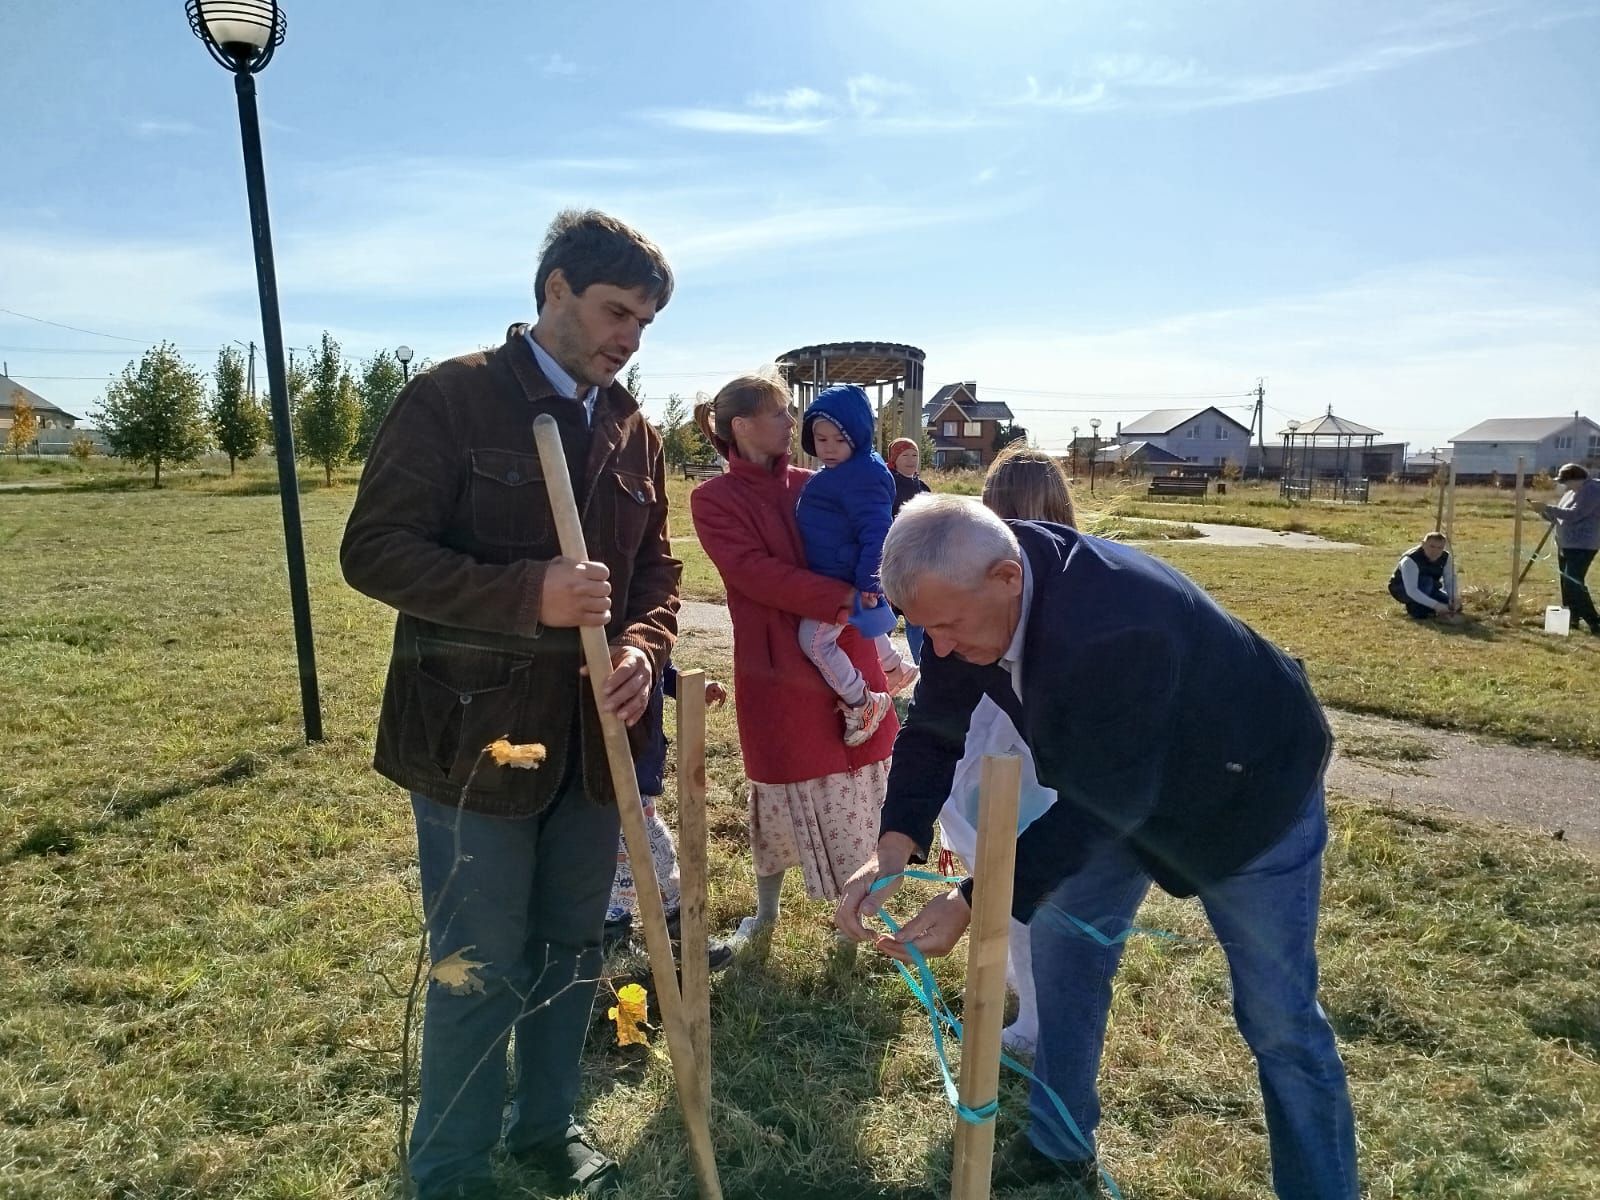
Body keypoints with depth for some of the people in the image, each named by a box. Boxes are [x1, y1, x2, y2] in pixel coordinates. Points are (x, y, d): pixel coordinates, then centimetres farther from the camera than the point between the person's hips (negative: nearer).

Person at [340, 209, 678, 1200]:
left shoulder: (635, 432, 9)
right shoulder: (449, 399, -8)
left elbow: (658, 571, 12)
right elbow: (375, 550, -13)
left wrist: (644, 647, -9)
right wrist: (528, 595, -25)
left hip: (592, 737, 6)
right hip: (475, 737, -5)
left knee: (572, 950, 19)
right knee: (479, 970, 6)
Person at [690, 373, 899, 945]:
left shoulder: (815, 485, 9)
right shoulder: (713, 499, -5)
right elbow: (755, 571, -17)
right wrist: (841, 597, -25)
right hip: (777, 669, -4)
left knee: (855, 791, 11)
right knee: (783, 795, 9)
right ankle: (765, 909, 33)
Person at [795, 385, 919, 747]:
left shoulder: (864, 476, -21)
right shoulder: (834, 474, 11)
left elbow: (875, 533, -27)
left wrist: (869, 581, -33)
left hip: (845, 581, -11)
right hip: (830, 578, 11)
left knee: (814, 639, -16)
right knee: (859, 625, 31)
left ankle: (862, 704, -4)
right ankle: (895, 669, 54)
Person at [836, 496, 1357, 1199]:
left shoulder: (1113, 631, -42)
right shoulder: (972, 592, -19)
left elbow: (1094, 802, -33)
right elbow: (934, 726, -13)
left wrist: (975, 903, -31)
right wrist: (893, 850, -27)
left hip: (1250, 794, -6)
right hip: (1126, 784, 7)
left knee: (1278, 1018, 3)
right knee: (1065, 937, 9)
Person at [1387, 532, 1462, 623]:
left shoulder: (1445, 557, -12)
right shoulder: (1410, 560, -34)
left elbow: (1450, 581, -11)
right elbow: (1411, 591, -41)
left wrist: (1454, 599, -32)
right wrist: (1435, 605, -48)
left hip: (1427, 591, 7)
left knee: (1455, 607, -6)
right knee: (1426, 581, -36)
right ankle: (1415, 608, -14)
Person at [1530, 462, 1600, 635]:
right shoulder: (1571, 492, 13)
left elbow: (1574, 514, -25)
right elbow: (1557, 516, 18)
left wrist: (1547, 507, -23)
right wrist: (1543, 509, 0)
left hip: (1582, 546, -10)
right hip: (1565, 546, 10)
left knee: (1573, 584, -17)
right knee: (1567, 584, 13)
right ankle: (1572, 618, 22)